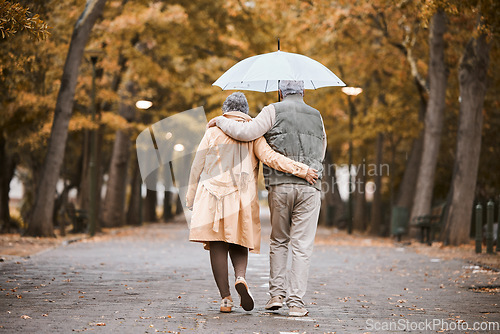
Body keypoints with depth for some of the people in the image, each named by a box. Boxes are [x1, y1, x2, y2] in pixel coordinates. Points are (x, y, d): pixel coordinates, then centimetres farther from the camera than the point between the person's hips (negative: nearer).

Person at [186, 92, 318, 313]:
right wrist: (301, 170, -12)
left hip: (213, 195, 0)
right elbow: (269, 157, -11)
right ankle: (240, 278, -15)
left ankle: (225, 297, -3)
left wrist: (191, 197, 15)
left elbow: (197, 166, 7)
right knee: (239, 243, 13)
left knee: (218, 246, 1)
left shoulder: (214, 131, 7)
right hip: (242, 198, 0)